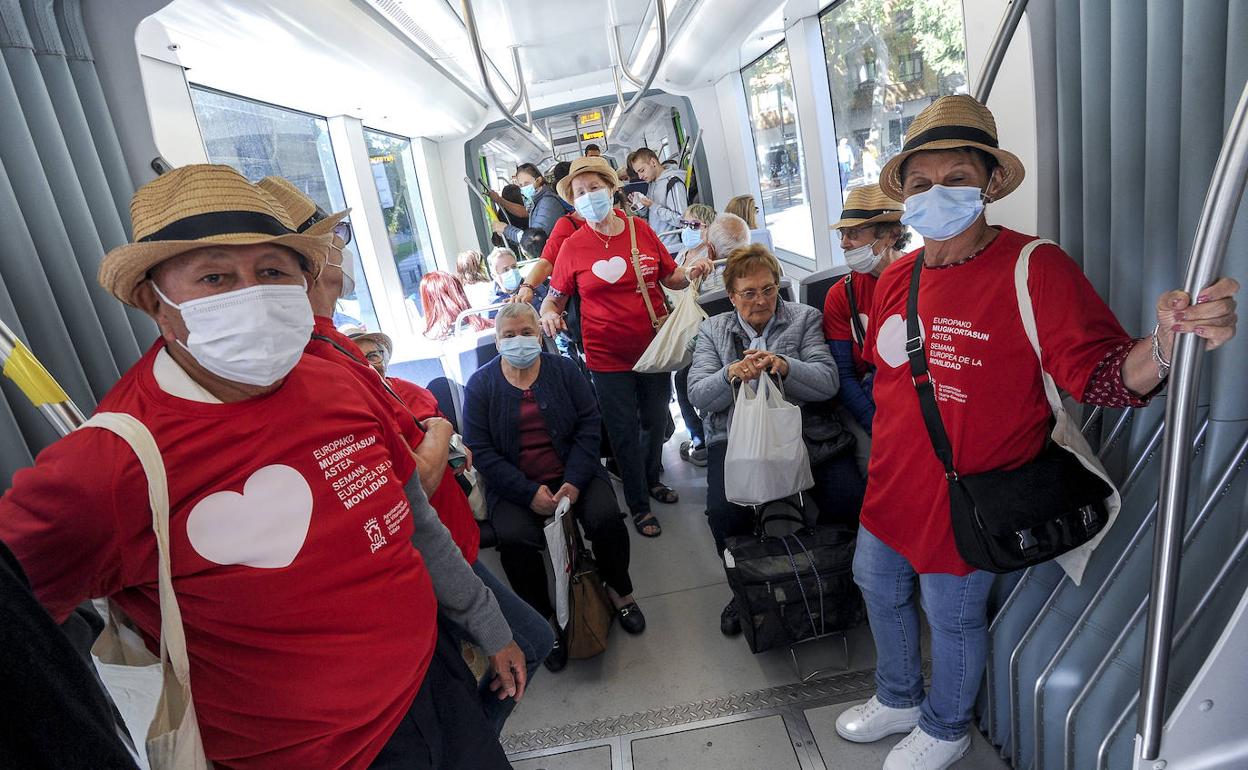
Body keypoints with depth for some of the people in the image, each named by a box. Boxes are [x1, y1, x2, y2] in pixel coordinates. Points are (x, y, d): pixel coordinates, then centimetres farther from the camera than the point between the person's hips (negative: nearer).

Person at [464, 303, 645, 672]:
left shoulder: (564, 369, 5)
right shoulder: (481, 384, 1)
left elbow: (588, 424, 0)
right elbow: (480, 450, -6)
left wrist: (574, 481, -15)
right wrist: (529, 493, -17)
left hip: (572, 473, 1)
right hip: (515, 486, -1)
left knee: (606, 517, -24)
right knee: (513, 538, -29)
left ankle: (619, 590, 6)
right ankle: (546, 618, -6)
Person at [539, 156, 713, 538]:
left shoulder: (641, 229, -1)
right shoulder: (573, 247, -7)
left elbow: (670, 278, 8)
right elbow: (555, 298, -1)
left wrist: (691, 272, -12)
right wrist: (548, 314, -23)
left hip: (654, 347, 3)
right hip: (609, 358, -3)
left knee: (656, 420, 20)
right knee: (625, 432, 7)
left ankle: (653, 479, 48)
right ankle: (639, 505, 28)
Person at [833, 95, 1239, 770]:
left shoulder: (1036, 271, -18)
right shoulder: (896, 278, 0)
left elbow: (1100, 376, -24)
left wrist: (1164, 346, -43)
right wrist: (889, 447, 13)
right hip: (892, 488, 7)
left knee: (951, 615, 15)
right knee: (878, 587, 24)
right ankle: (898, 699, 54)